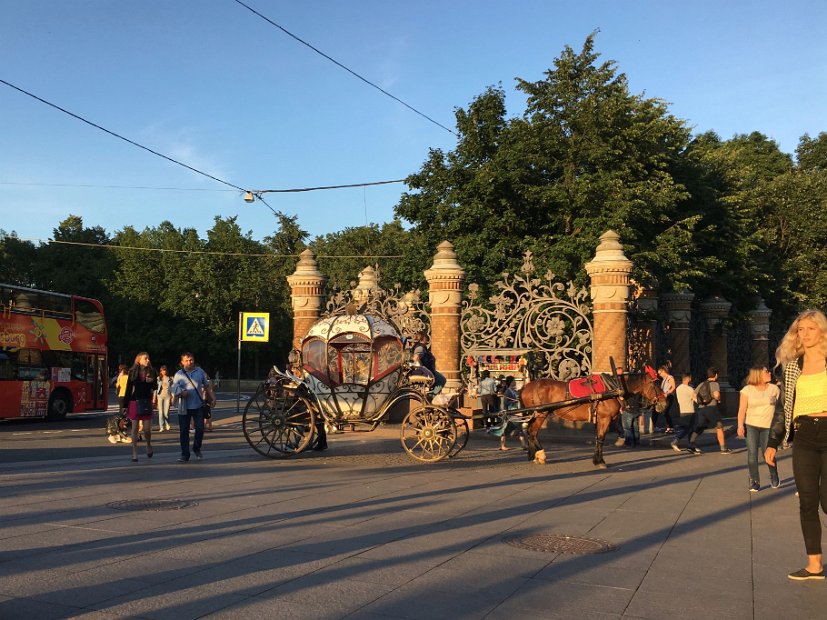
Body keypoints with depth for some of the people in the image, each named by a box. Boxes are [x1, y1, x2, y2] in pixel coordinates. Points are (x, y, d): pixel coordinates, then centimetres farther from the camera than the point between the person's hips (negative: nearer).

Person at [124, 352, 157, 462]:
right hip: (134, 402, 0)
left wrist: (152, 382, -22)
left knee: (147, 429, -1)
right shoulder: (132, 372, 1)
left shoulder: (152, 372, 3)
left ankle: (149, 445, 29)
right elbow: (128, 389, 3)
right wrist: (125, 405, 1)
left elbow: (155, 387, 1)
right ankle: (134, 453, 12)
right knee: (135, 428, 3)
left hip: (147, 402, 0)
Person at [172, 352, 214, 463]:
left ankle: (196, 449, 25)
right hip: (184, 408, -1)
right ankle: (185, 454, 9)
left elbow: (207, 385, 17)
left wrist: (212, 397, 14)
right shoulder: (178, 375, 1)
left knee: (200, 429, 1)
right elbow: (174, 392, -1)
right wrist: (181, 393, -21)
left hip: (198, 405, 1)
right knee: (184, 431, 0)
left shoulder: (200, 371, 6)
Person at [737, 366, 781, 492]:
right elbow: (742, 409, -5)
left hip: (768, 426, 1)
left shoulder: (774, 388, 5)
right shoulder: (747, 390, -1)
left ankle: (774, 478, 24)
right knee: (752, 453, -5)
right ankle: (754, 481, 3)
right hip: (751, 426, -1)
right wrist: (740, 425, -16)